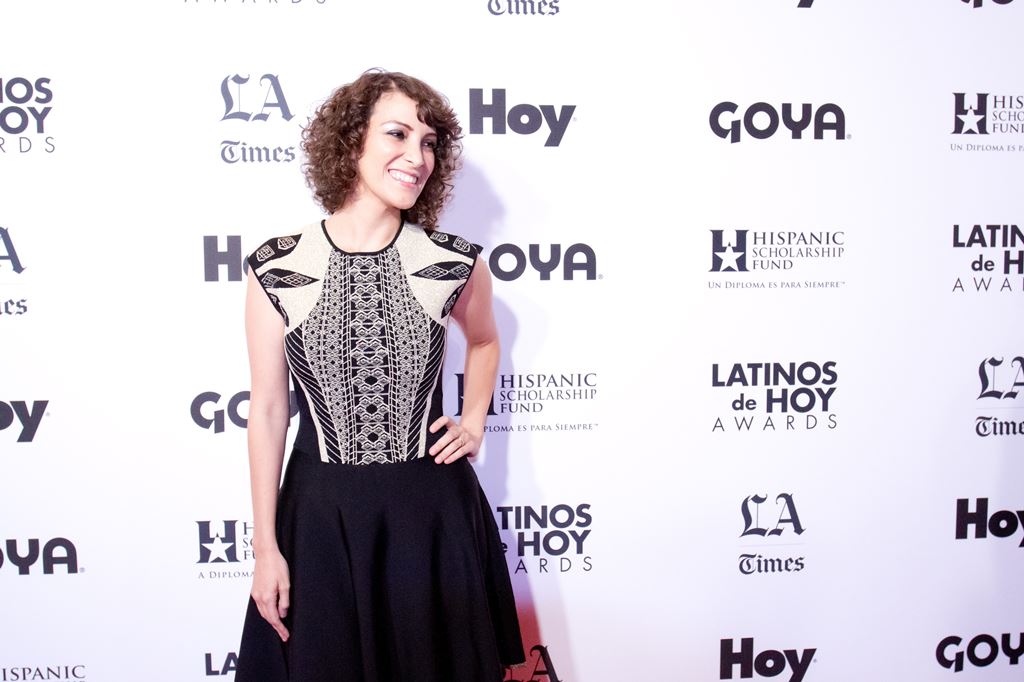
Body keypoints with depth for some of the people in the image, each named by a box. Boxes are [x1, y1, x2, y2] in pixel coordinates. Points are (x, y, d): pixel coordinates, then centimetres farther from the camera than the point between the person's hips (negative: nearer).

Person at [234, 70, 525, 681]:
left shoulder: (456, 263, -5)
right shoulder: (277, 270, -7)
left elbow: (484, 340, 19)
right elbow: (268, 409, -3)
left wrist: (475, 421, 6)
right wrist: (266, 547, -2)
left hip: (433, 513, 1)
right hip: (321, 514, 0)